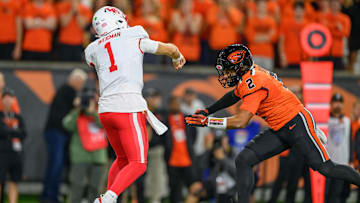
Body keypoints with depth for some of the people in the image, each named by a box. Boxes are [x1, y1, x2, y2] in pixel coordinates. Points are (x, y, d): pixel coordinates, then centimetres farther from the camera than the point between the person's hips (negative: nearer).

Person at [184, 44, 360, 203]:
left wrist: (205, 122, -25)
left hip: (298, 124, -9)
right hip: (280, 132, 9)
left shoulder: (253, 84, -23)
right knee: (243, 160, -4)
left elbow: (240, 122, -29)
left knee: (326, 169, -11)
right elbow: (234, 96, 28)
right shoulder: (248, 74, 5)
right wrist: (207, 111, 21)